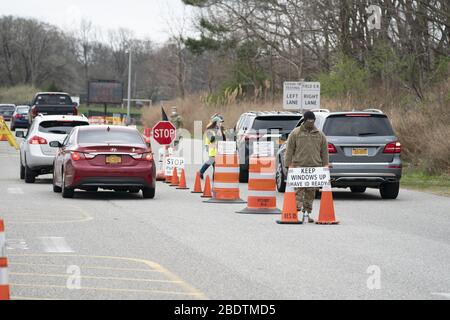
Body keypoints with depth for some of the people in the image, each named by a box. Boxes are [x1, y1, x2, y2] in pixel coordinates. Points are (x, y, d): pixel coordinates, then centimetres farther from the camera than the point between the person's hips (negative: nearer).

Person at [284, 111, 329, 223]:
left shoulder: (320, 135, 13)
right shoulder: (296, 133, 6)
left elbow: (325, 152, 15)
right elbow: (289, 150, 5)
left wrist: (325, 165, 8)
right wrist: (289, 164, -2)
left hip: (315, 167, 2)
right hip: (299, 166, -2)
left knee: (311, 191, 3)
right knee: (299, 189, -12)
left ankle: (307, 212, 9)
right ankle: (297, 208, -16)